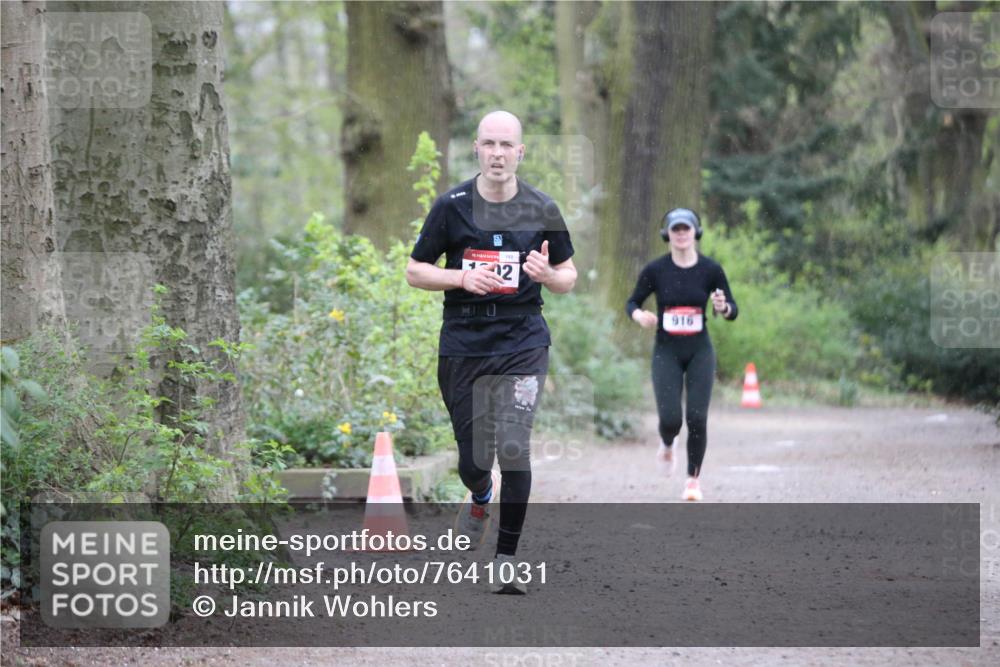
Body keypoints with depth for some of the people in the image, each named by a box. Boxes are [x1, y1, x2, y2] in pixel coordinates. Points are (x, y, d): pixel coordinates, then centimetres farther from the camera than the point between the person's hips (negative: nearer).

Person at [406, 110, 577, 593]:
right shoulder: (452, 206, 0)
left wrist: (547, 273, -12)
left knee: (513, 447, -16)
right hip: (463, 344, 1)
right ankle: (480, 500, 43)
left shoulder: (542, 210, 3)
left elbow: (568, 278, 12)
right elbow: (415, 271, 6)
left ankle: (506, 560, -7)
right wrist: (463, 277, -12)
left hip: (523, 341, -1)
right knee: (472, 460, 4)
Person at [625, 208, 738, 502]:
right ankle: (667, 444, 26)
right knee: (670, 418, -11)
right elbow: (632, 303, 6)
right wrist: (640, 316, -17)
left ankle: (693, 478, 9)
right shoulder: (655, 270, -5)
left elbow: (733, 311, 1)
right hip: (666, 352, 0)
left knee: (697, 417, -8)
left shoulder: (711, 270, -4)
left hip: (700, 351, 0)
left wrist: (723, 307, -22)